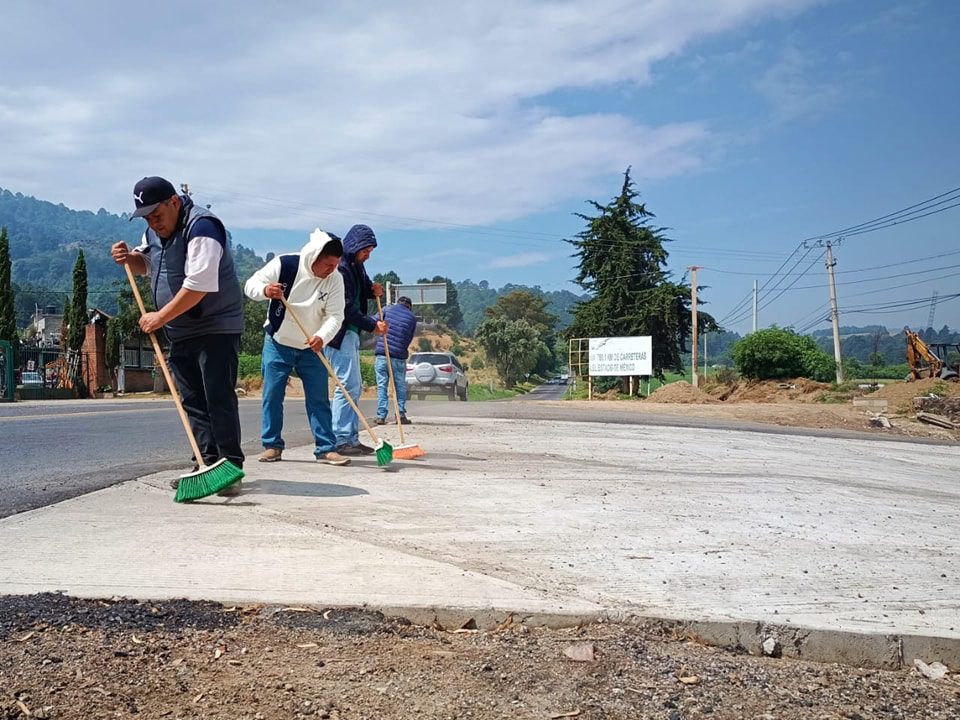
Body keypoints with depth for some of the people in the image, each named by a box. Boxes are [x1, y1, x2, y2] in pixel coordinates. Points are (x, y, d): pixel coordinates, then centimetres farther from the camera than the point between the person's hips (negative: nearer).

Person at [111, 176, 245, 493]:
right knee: (193, 402, 8)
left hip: (216, 328, -9)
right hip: (180, 332, 9)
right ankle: (207, 464, 14)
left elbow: (199, 285, -26)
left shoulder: (201, 226, -18)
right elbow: (147, 264, 30)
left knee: (219, 399, -10)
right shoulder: (155, 229, 12)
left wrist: (160, 316, -20)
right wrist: (129, 257, 6)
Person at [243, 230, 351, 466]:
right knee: (272, 395, 2)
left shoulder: (335, 279, -12)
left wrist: (322, 337, -35)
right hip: (278, 343, -1)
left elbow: (335, 316, -15)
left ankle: (326, 448, 3)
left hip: (311, 348, 1)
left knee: (319, 399, -1)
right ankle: (272, 445, 13)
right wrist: (265, 290, -36)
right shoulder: (284, 264, -17)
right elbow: (251, 285, -12)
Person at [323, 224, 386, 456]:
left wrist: (372, 291, 8)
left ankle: (351, 439, 16)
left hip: (352, 333, 10)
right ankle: (340, 440, -8)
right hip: (339, 333, -10)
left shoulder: (357, 267, 15)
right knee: (347, 385, -11)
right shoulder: (340, 268, -15)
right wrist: (372, 325, -17)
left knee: (354, 387, 11)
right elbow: (346, 308, -20)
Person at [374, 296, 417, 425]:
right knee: (400, 386, 11)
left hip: (381, 354, 0)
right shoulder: (412, 317, 9)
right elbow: (410, 338, 11)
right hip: (399, 356, 0)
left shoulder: (387, 309, 7)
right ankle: (401, 414, 6)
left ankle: (381, 416, 0)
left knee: (381, 386, 4)